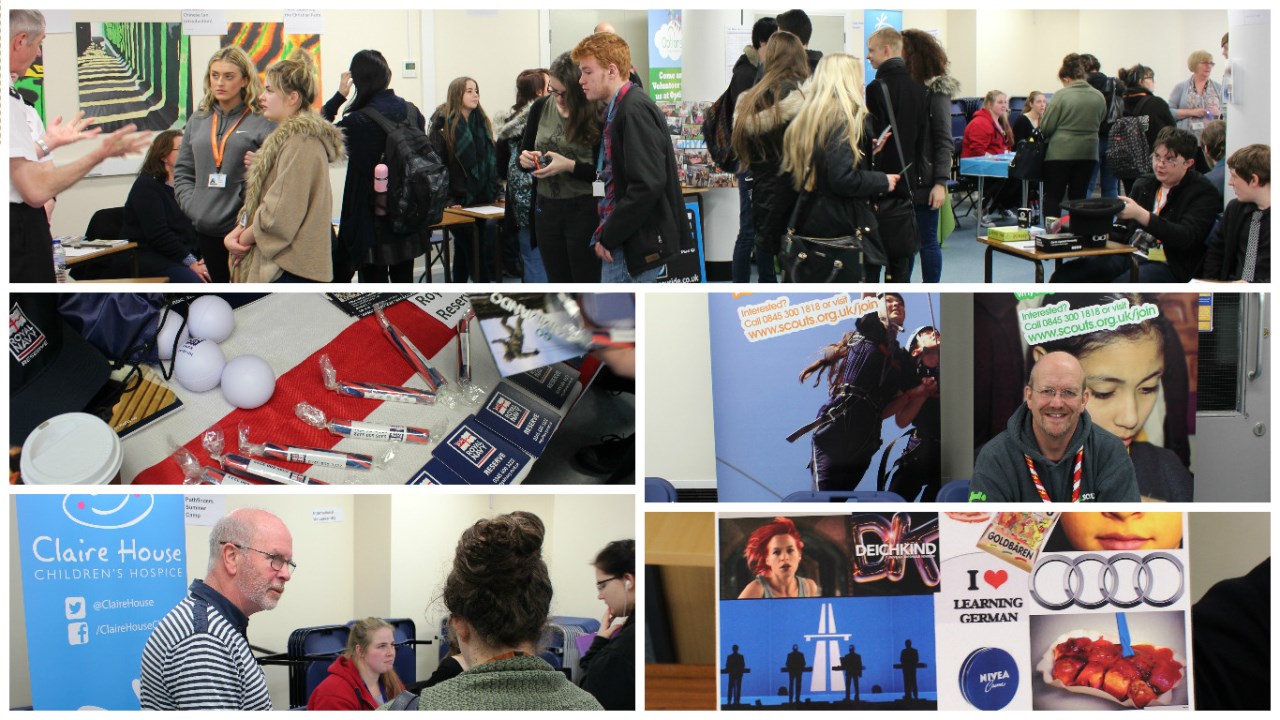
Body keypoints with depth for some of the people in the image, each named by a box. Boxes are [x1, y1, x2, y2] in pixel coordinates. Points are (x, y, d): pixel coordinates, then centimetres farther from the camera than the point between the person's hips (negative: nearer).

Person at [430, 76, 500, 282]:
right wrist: (447, 200, -18)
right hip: (458, 201, -6)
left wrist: (493, 192, 6)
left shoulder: (482, 123, 11)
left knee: (464, 250, 11)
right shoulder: (443, 124, -8)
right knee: (477, 252, -6)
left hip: (481, 199, 6)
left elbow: (491, 160, 15)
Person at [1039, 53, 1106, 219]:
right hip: (1088, 153, 4)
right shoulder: (1099, 97, 1)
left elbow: (1046, 127, -8)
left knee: (1053, 197, 4)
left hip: (1061, 152, -4)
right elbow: (1099, 123, 13)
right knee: (1078, 197, 11)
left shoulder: (1062, 95, -11)